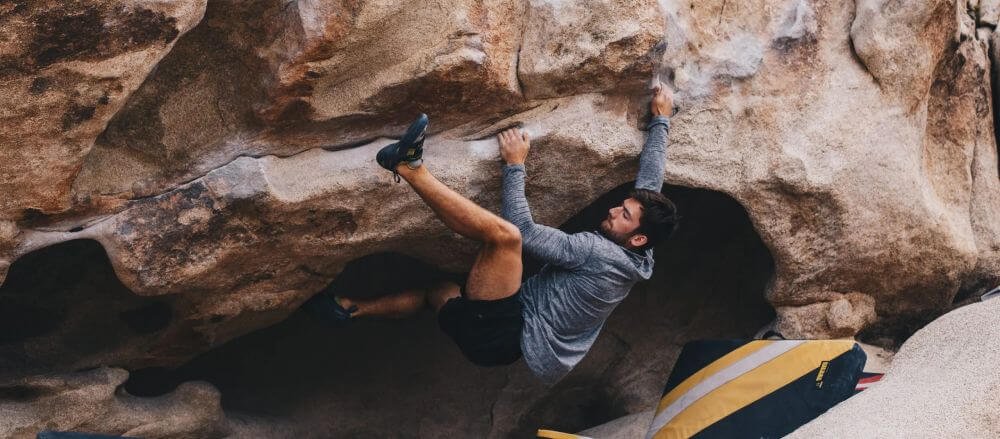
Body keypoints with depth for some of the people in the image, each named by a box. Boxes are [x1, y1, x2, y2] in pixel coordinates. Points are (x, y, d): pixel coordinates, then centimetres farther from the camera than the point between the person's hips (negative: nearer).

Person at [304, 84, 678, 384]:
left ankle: (410, 167, -26)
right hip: (517, 338, 10)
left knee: (504, 234, -29)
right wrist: (660, 121, 25)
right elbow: (649, 182, 18)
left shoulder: (599, 252, -17)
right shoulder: (635, 261, 8)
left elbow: (524, 230, -20)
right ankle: (350, 309, 30)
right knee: (442, 291, 31)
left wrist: (515, 165, -11)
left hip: (500, 336, -10)